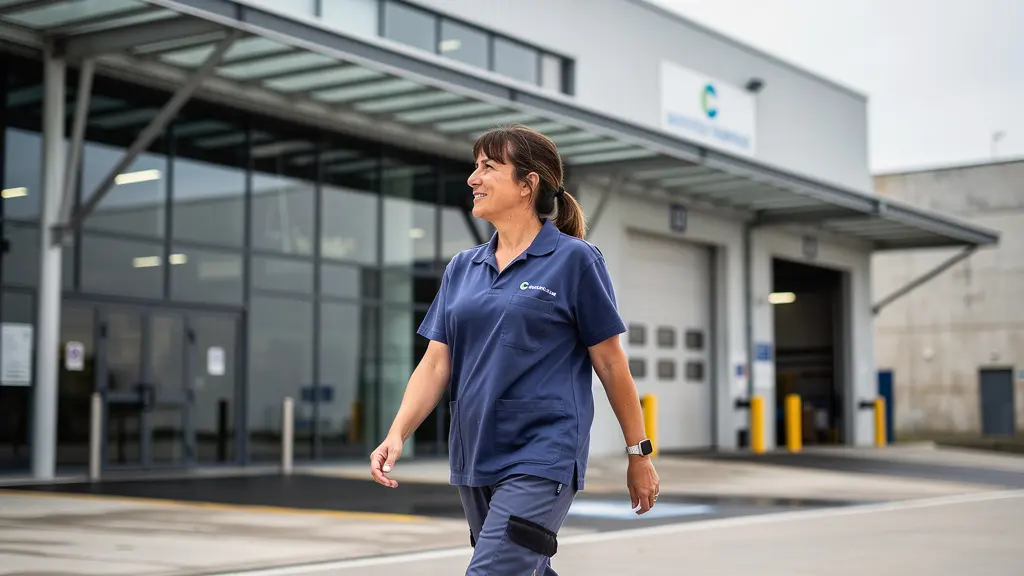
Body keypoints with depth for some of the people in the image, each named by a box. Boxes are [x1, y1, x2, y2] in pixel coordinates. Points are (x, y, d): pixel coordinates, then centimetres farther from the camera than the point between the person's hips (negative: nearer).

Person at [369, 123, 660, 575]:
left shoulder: (574, 259, -6)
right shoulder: (462, 268, 10)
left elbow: (610, 363, -3)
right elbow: (436, 363, 5)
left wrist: (638, 453, 1)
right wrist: (398, 434, -10)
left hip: (542, 458, -6)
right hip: (474, 458, 7)